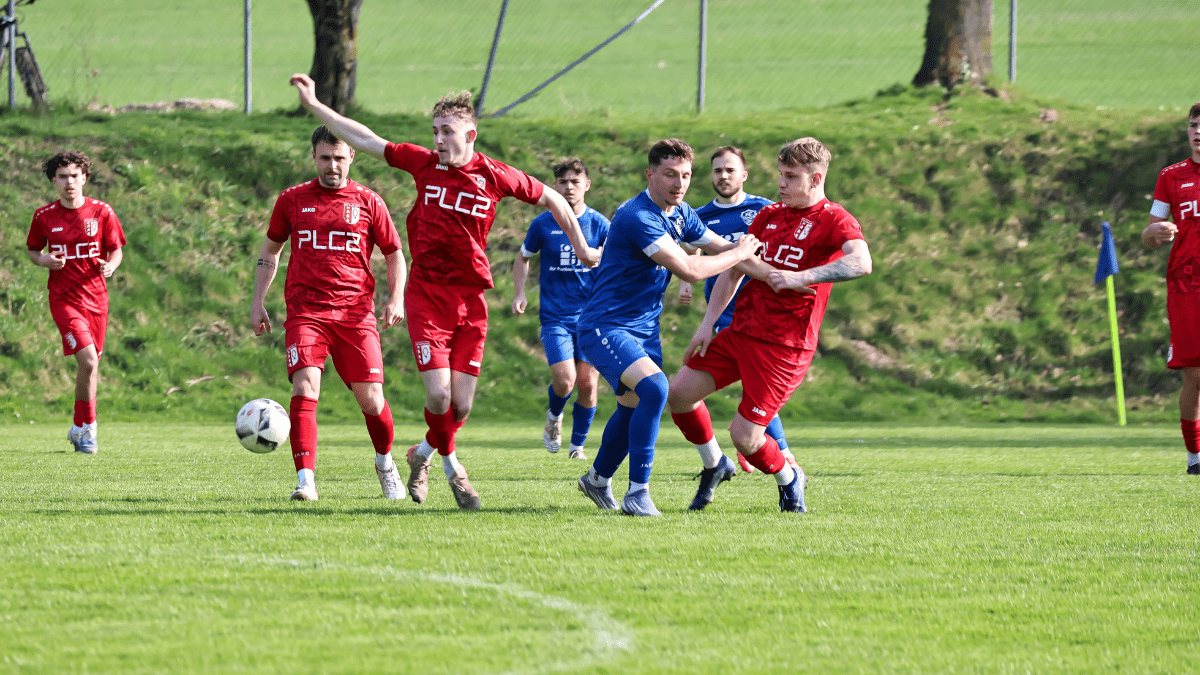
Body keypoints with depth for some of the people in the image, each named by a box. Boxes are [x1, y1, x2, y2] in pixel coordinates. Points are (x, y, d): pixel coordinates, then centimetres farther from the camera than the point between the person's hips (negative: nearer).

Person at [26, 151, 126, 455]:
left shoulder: (101, 212, 0)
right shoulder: (44, 216, 0)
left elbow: (116, 251, 6)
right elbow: (32, 250, 13)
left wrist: (111, 265, -16)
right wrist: (43, 260, -10)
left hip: (96, 297, 2)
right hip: (64, 300, -2)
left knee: (90, 365, 8)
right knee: (88, 361, -19)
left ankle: (80, 428, 28)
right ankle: (88, 428, -5)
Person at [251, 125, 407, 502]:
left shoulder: (367, 202, 8)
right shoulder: (292, 201, 10)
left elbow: (394, 254, 14)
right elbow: (270, 250, 21)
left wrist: (395, 298, -1)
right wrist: (257, 302, 14)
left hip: (356, 312, 0)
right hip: (305, 312, 0)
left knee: (370, 397, -4)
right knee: (304, 387, -19)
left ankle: (385, 463, 25)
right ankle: (306, 481, -20)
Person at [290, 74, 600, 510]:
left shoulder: (495, 176, -2)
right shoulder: (425, 164, 1)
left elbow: (551, 200, 12)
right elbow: (363, 140, 6)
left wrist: (581, 249, 17)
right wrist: (314, 106, 5)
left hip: (470, 299, 1)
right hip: (427, 294, -1)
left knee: (462, 404, 0)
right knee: (439, 394, -14)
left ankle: (424, 453, 30)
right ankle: (451, 465, 14)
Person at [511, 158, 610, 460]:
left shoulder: (598, 223, 1)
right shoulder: (543, 224, 0)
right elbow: (523, 257, 15)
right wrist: (520, 293, 1)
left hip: (591, 314, 1)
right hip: (554, 316, -1)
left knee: (588, 384, -1)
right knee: (564, 380, -16)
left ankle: (578, 444, 19)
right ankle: (554, 417, 18)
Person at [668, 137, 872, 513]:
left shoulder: (834, 220, -9)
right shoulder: (768, 216, 13)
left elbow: (861, 263, -29)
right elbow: (734, 268, 19)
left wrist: (800, 277, -35)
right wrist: (708, 324, 10)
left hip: (786, 347, -7)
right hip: (740, 332, 7)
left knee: (744, 435, -10)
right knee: (680, 393, 0)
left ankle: (789, 479, 21)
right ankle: (715, 466, 24)